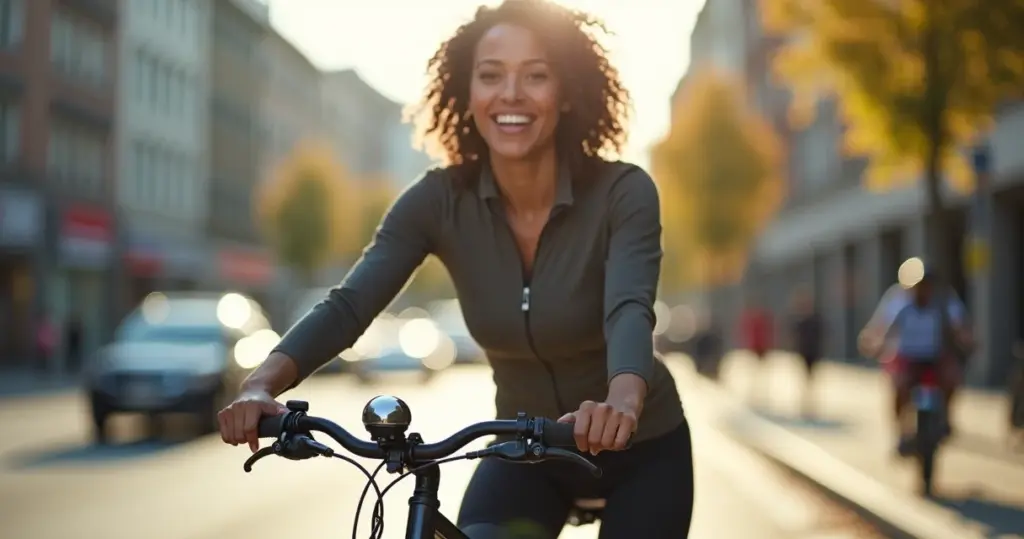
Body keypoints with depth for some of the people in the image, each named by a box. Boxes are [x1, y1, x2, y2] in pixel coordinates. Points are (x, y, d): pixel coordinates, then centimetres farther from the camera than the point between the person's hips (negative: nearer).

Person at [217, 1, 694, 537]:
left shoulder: (621, 193, -23)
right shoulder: (439, 202, -15)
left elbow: (630, 309, -39)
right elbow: (347, 305, -25)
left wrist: (622, 402, -61)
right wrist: (261, 386, -43)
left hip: (641, 448, -1)